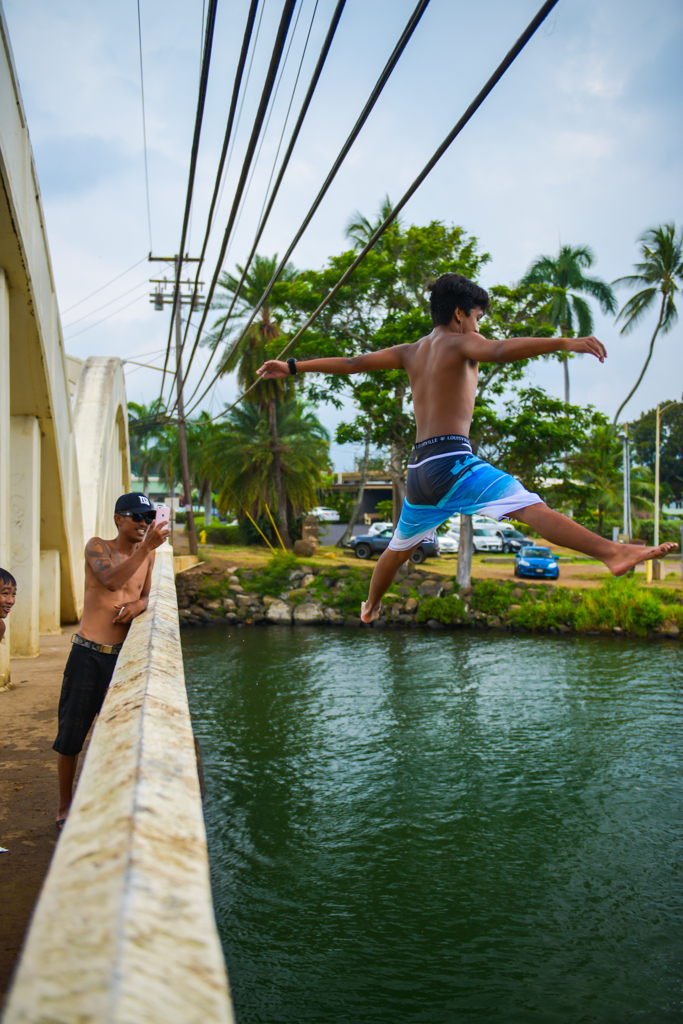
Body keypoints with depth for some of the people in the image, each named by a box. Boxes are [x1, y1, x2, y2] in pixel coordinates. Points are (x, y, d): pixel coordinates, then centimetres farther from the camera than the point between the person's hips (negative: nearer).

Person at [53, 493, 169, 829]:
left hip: (122, 655, 4)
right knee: (71, 732, 5)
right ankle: (65, 807, 22)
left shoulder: (148, 553, 8)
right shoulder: (97, 546, -6)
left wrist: (137, 605, -4)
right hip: (88, 653, -4)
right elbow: (112, 580, -25)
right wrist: (146, 547, -36)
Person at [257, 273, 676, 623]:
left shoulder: (411, 352, 21)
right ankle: (612, 552, -37)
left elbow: (353, 363, 22)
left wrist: (292, 367, 29)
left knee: (400, 546, 27)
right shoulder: (459, 342, 0)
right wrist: (566, 343, -28)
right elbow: (500, 351, -21)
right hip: (451, 458, -8)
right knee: (530, 507, -22)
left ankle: (370, 610, 44)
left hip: (419, 466, 8)